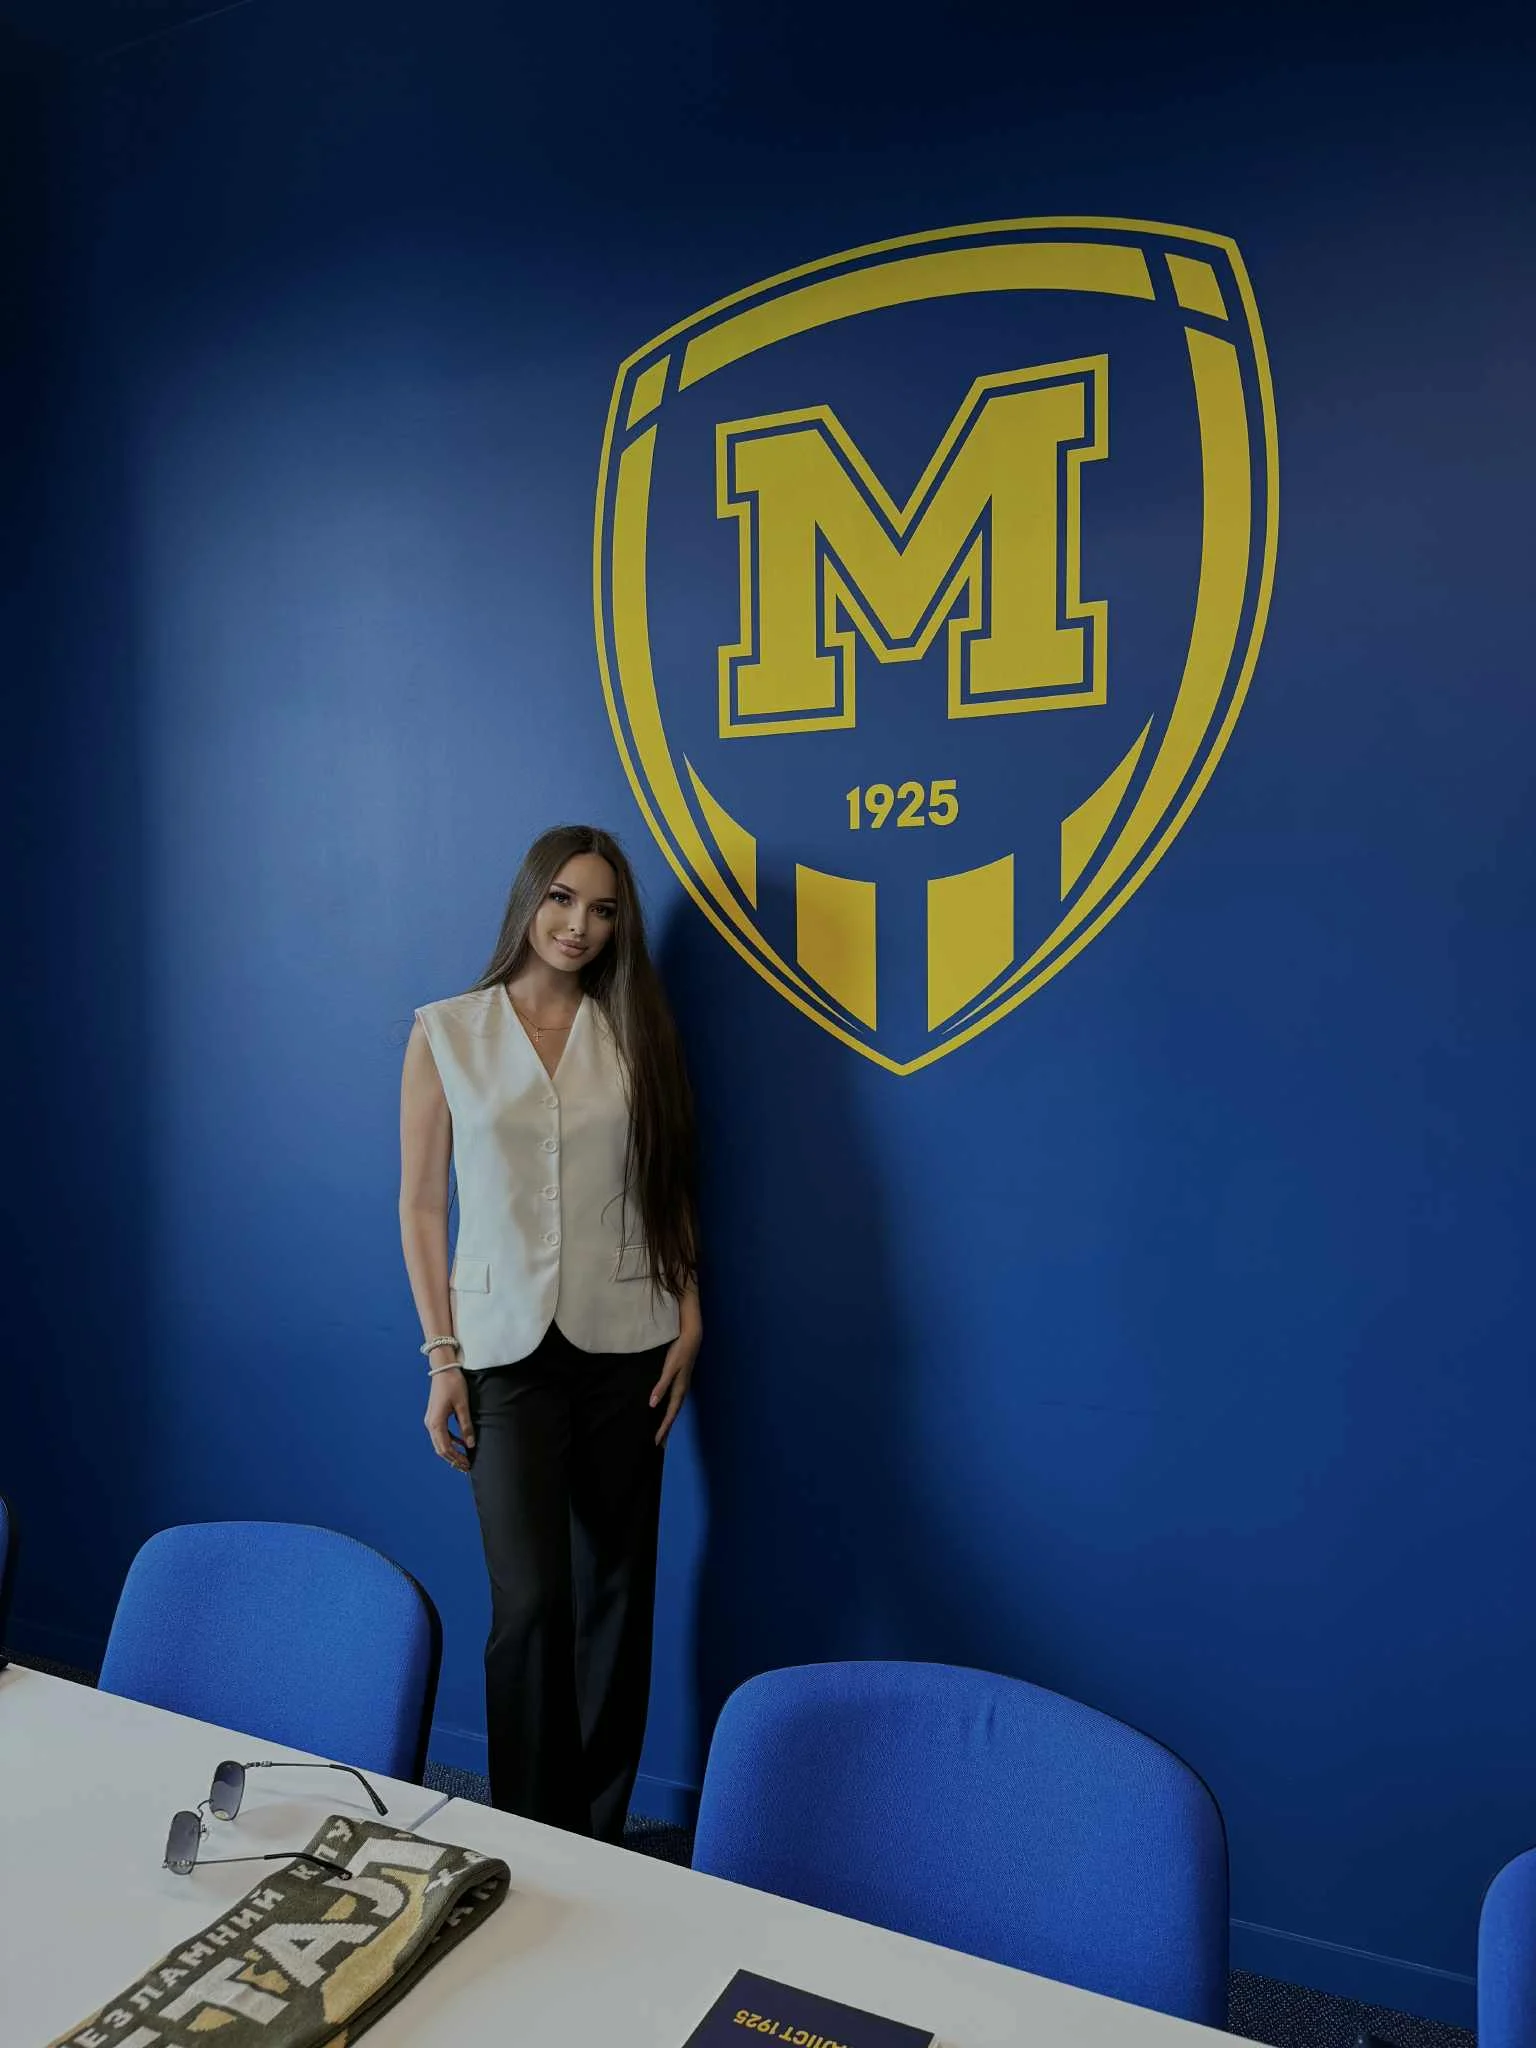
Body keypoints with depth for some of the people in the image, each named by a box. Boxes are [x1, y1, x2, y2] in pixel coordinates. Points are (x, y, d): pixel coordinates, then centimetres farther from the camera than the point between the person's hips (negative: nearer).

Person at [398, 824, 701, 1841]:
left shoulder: (636, 1031, 5)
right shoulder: (447, 1033, -1)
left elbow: (671, 1188, 8)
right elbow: (421, 1204, -1)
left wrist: (689, 1318, 0)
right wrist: (442, 1357, -4)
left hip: (625, 1344, 2)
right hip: (506, 1346, -2)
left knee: (618, 1589, 9)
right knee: (531, 1599, -7)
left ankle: (600, 1831, 25)